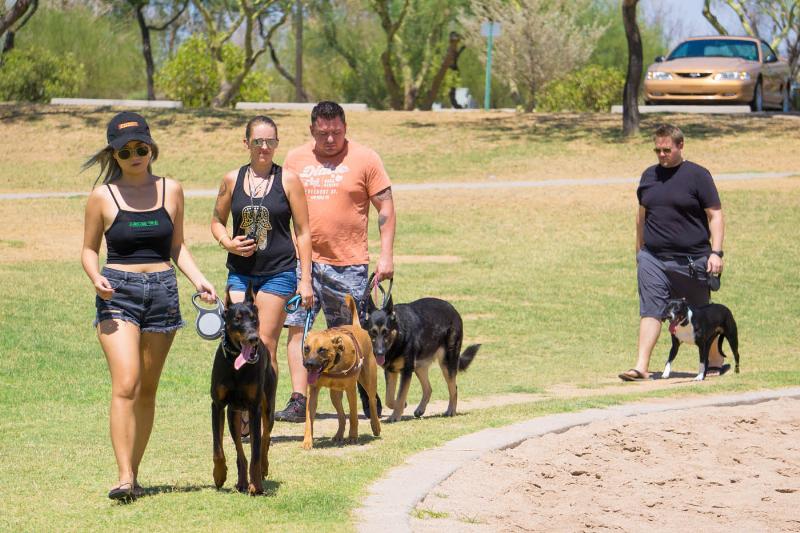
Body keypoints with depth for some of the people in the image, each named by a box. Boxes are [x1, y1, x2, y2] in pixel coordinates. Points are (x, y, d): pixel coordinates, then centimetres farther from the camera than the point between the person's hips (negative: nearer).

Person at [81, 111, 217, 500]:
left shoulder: (170, 191, 8)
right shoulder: (103, 197, 0)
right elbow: (89, 249, 7)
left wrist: (198, 279, 1)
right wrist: (95, 277, -13)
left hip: (162, 292, 3)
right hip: (118, 293, -3)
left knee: (148, 389, 7)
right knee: (125, 384, -17)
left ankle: (134, 473, 16)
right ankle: (124, 477, -20)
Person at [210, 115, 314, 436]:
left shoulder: (288, 181, 0)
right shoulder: (232, 180, 5)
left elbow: (303, 232, 1)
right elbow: (217, 221, 17)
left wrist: (305, 280, -3)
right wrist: (228, 243, -5)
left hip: (278, 271, -2)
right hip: (240, 272, 2)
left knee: (265, 346, -2)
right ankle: (243, 414, 3)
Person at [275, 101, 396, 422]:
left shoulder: (364, 159, -1)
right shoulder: (295, 160, 8)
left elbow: (385, 208, 0)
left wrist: (386, 254, -7)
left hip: (349, 263, -3)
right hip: (303, 260, 3)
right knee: (297, 327, -6)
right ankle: (298, 401, -6)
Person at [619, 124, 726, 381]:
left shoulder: (697, 175, -4)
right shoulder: (649, 176, 11)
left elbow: (715, 216, -5)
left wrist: (716, 252, -13)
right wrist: (639, 251, 21)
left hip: (691, 260, -3)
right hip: (653, 259, 3)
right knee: (650, 311, -8)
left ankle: (715, 362, 27)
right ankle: (641, 367, -12)